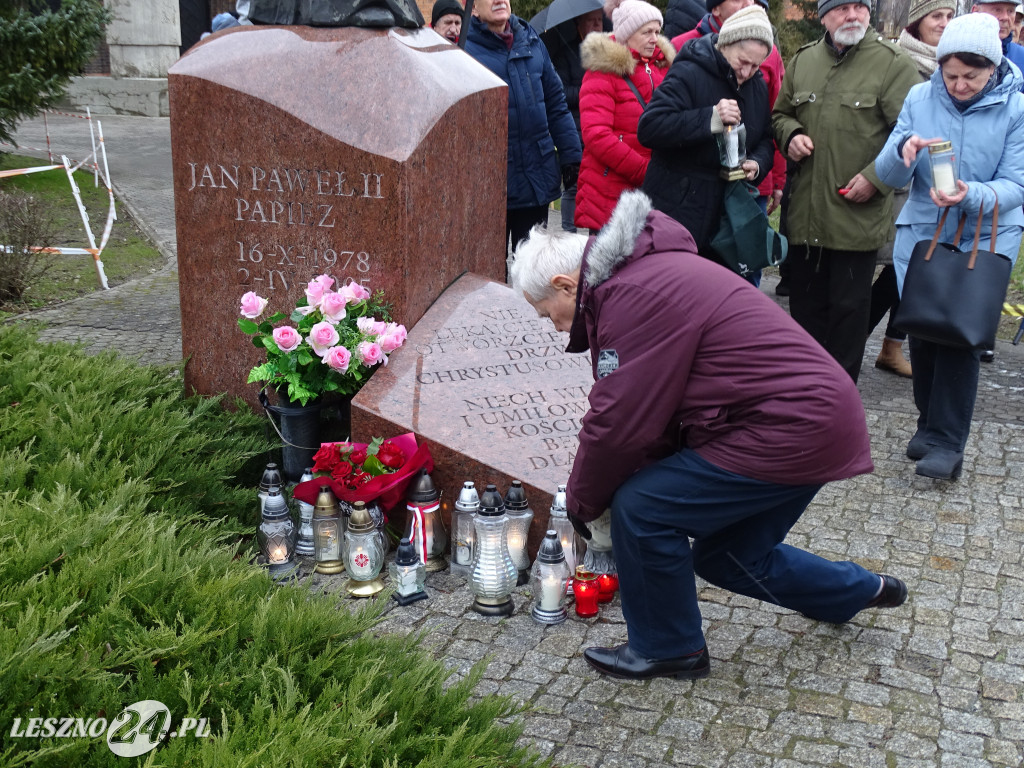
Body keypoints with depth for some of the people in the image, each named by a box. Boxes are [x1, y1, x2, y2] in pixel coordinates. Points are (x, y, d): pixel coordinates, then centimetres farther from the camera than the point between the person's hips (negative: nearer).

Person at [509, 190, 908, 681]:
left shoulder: (637, 295, -20)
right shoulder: (647, 273, 14)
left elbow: (619, 423, -19)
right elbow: (652, 407, 16)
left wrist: (583, 502, -2)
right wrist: (596, 493, 14)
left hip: (791, 431, -11)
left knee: (641, 509, -9)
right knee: (727, 557, 22)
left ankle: (667, 648, 12)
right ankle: (858, 590, 42)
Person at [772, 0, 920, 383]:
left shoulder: (893, 64, -7)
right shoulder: (802, 60, 9)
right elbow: (780, 114, 23)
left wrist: (876, 178, -15)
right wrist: (791, 135, 2)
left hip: (858, 214, -5)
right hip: (804, 212, 5)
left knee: (849, 306, 5)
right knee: (805, 303, 14)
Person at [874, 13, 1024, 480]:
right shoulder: (920, 98, -2)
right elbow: (889, 175, -5)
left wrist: (971, 195, -31)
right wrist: (902, 150, -28)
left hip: (986, 237, -2)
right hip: (923, 232, 3)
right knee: (921, 329, 7)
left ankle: (946, 442, 1)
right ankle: (931, 423, 27)